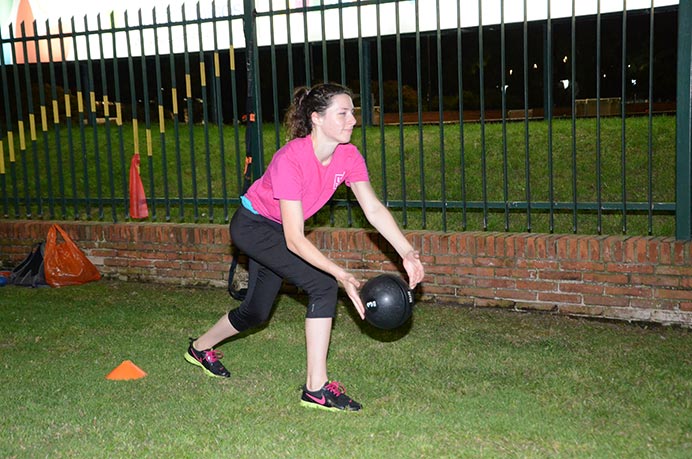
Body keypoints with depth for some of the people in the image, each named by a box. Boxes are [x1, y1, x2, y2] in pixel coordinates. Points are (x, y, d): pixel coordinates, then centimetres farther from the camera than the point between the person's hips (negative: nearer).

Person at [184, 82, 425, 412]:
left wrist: (407, 252, -31)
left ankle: (200, 348, 47)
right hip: (251, 225, -8)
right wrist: (343, 275, -42)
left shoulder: (348, 156, -15)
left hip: (276, 232, 8)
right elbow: (295, 240, -36)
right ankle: (316, 388, -14)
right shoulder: (291, 159, -34)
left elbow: (374, 209, -17)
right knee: (323, 285, -22)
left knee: (256, 311, 18)